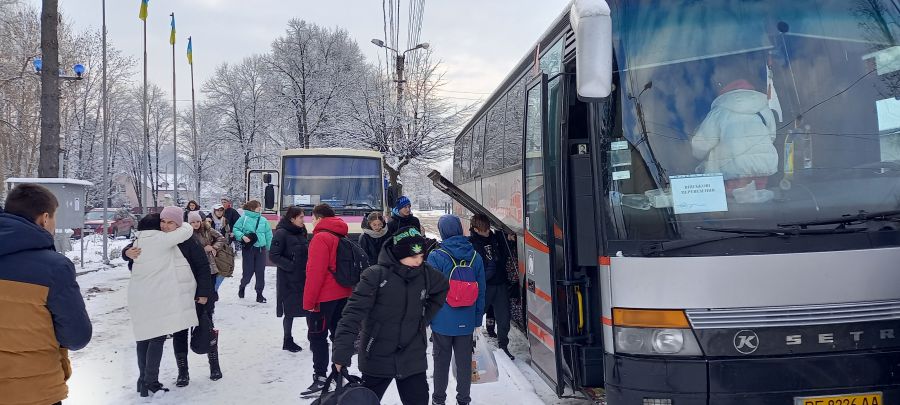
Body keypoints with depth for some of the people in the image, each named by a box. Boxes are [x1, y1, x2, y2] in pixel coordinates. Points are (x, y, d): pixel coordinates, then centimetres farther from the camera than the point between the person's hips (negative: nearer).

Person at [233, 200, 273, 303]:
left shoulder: (263, 220, 4)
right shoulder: (244, 218, -5)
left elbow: (269, 235, 8)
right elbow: (235, 229, -2)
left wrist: (270, 248, 6)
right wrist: (242, 236, -18)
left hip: (261, 248, 3)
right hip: (248, 249, -3)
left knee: (260, 272, 3)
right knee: (248, 272, 1)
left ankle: (259, 294, 14)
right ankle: (242, 286, 33)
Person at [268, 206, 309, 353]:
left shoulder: (301, 232, 8)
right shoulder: (281, 233, -13)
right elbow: (273, 256, -16)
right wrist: (291, 266, -20)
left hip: (303, 277, 6)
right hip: (288, 280, -6)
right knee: (290, 311, 4)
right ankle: (288, 341, 20)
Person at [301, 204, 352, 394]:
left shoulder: (321, 237, -15)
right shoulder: (342, 237, 11)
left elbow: (315, 272, -20)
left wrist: (309, 301, -15)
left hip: (324, 297, -8)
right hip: (343, 294, 8)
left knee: (317, 336, -1)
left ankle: (320, 377, -2)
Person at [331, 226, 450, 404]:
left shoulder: (425, 273, -4)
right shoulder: (375, 275, -17)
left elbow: (443, 287, 18)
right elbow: (354, 313, -21)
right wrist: (342, 353, -29)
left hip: (413, 358, 3)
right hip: (377, 358, -3)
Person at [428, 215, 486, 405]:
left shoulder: (436, 257, -12)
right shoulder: (475, 256, -1)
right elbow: (481, 291, 3)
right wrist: (478, 318, 10)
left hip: (442, 320, -2)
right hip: (466, 322, 3)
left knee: (441, 361, 11)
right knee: (464, 361, 12)